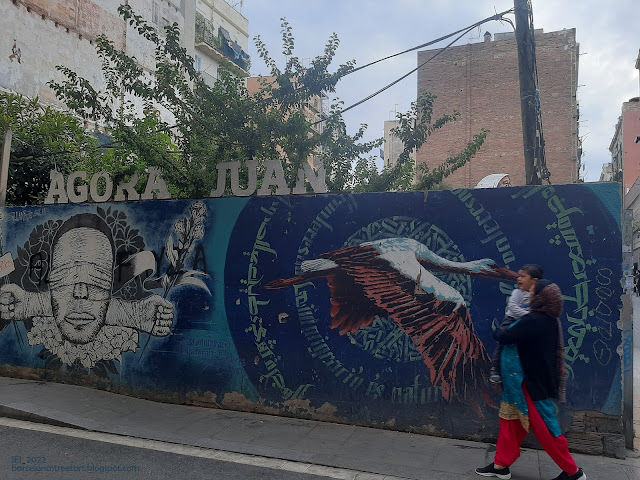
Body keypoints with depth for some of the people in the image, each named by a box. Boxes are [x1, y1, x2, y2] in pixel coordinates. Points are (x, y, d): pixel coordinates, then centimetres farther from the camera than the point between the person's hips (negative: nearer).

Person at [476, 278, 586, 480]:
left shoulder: (533, 321, -27)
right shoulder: (549, 319, 3)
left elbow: (505, 337, -24)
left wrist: (500, 330, -4)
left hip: (530, 382, -10)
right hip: (535, 378, 10)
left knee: (543, 426, 4)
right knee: (511, 421, 15)